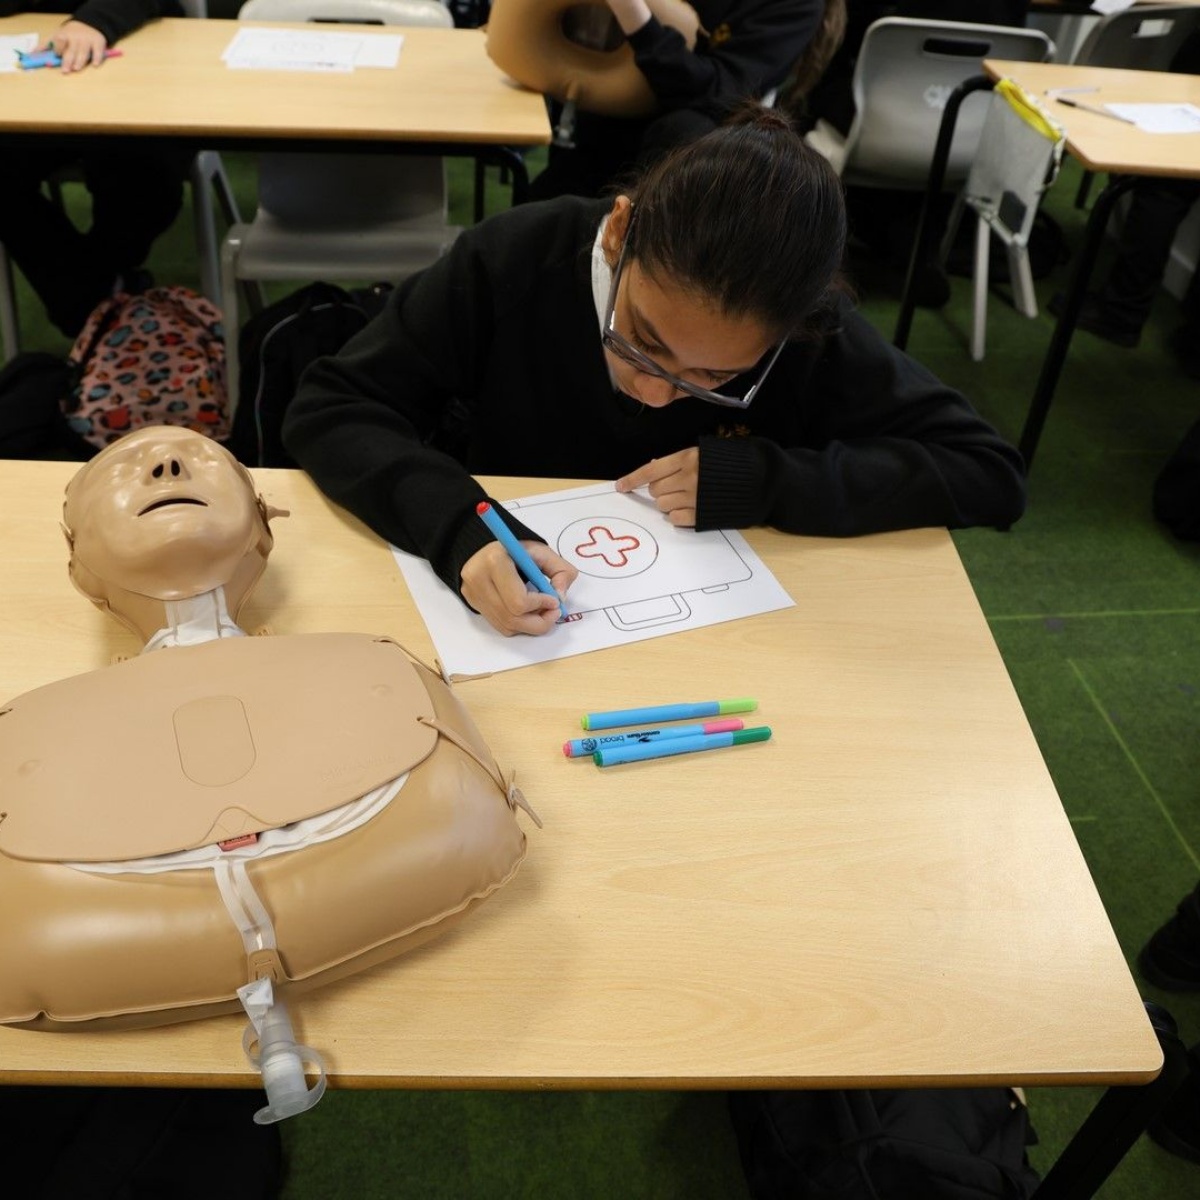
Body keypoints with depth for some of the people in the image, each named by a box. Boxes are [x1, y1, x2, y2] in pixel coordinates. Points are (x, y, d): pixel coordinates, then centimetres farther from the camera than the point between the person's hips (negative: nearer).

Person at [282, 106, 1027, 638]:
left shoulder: (813, 337, -17)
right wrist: (459, 528, -34)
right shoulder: (514, 262, -19)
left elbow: (991, 474, -14)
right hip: (503, 627, -1)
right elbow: (329, 410, -16)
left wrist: (764, 482, -25)